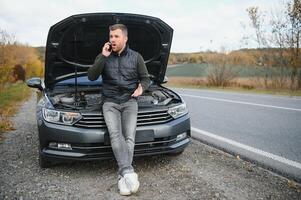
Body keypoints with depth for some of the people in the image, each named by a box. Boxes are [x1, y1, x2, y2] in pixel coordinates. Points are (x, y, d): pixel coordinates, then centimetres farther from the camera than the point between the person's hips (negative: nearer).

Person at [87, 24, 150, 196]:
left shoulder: (136, 57, 10)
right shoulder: (104, 57, 10)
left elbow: (146, 78, 13)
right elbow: (91, 76, -2)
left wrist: (141, 87, -10)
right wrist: (104, 57, -10)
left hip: (130, 101, 0)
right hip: (110, 102, 0)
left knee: (129, 136, -19)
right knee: (115, 135, -24)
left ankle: (123, 176, -19)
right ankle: (128, 172, -33)